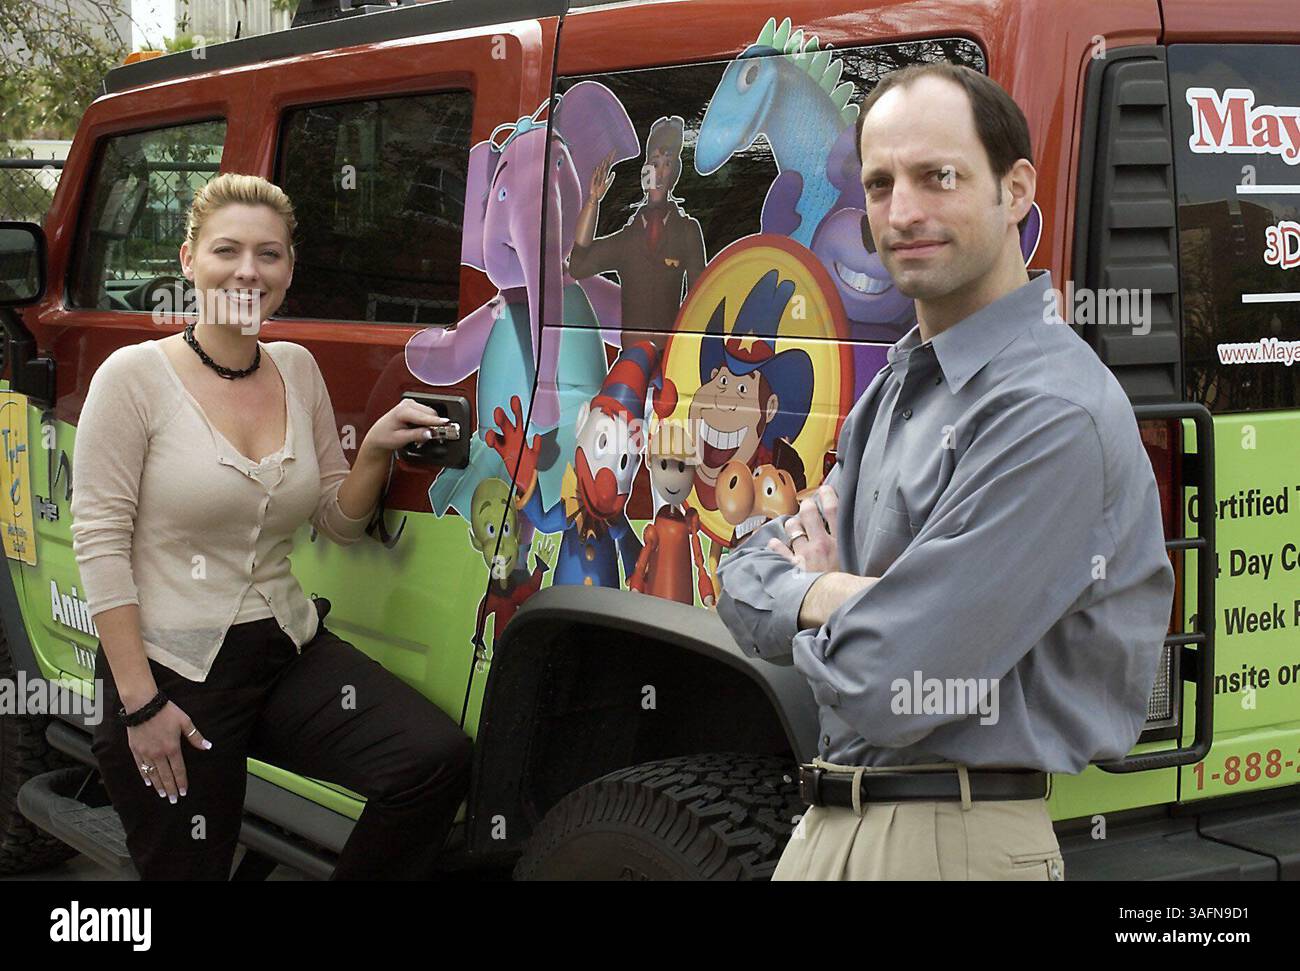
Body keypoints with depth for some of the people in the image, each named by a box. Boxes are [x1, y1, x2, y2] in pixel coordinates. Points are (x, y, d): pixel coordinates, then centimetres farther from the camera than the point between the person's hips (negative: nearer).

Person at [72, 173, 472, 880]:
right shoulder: (135, 377, -9)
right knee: (188, 870, 4)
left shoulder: (298, 371, 7)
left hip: (289, 650, 5)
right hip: (171, 668, -4)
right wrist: (140, 703, -16)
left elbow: (340, 522, 13)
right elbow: (99, 542, -12)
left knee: (436, 758, -16)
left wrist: (375, 451, -8)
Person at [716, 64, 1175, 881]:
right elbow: (748, 576, 9)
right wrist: (826, 594, -13)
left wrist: (810, 605, -3)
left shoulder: (1052, 411, -20)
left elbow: (883, 688, -25)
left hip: (953, 840, -8)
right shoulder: (896, 390, 10)